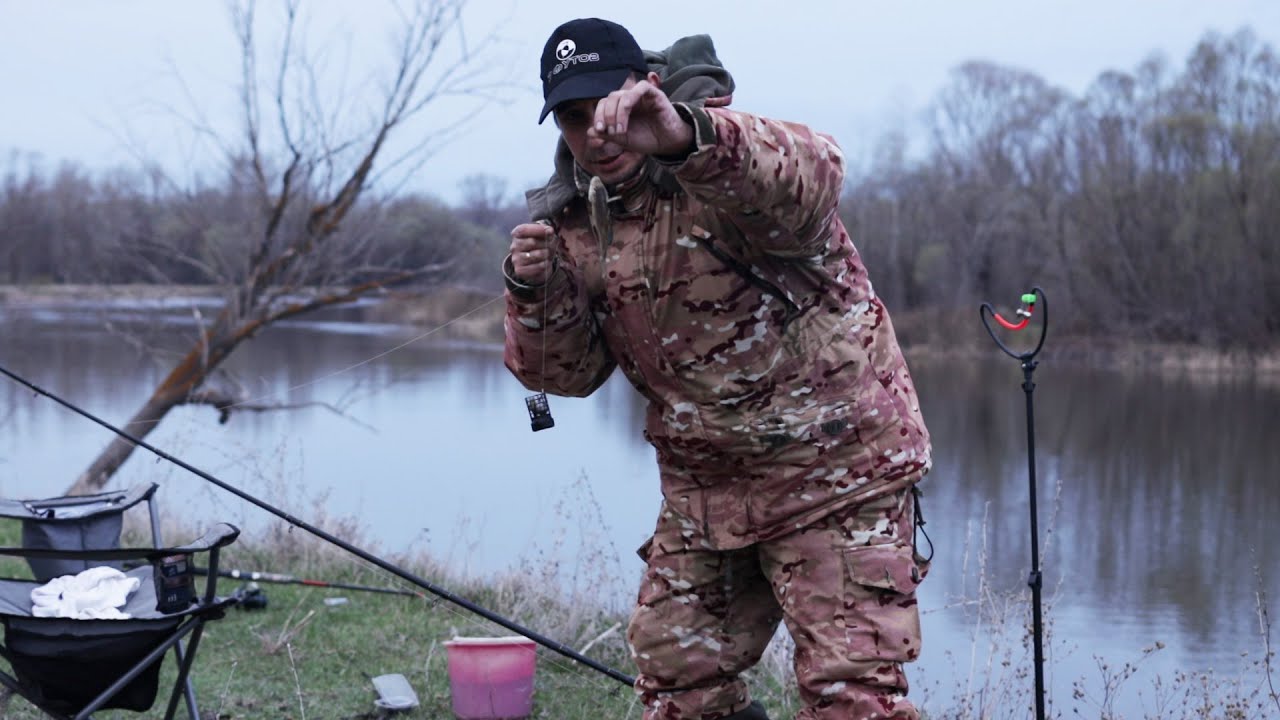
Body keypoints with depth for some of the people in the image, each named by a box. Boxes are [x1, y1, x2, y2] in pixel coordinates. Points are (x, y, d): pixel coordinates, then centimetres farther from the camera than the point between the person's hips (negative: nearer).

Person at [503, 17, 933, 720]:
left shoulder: (719, 175, -19)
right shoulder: (578, 222, 3)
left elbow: (807, 177, -44)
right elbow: (567, 372, 6)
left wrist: (687, 134, -63)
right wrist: (537, 291, -16)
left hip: (836, 476, -7)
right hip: (703, 490, 7)